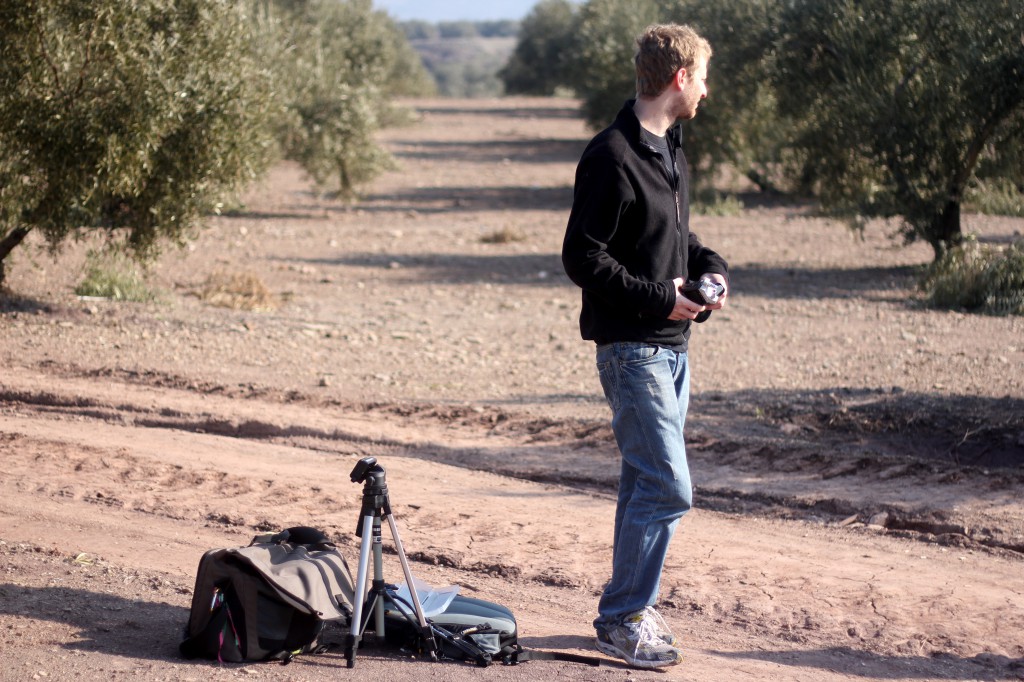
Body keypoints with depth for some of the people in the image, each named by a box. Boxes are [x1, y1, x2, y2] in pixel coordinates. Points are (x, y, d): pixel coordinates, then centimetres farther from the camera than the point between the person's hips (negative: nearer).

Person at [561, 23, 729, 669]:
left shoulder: (669, 150, 15)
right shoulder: (612, 156, -15)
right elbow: (582, 257, -17)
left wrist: (711, 267, 5)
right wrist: (657, 297, -19)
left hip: (671, 346, 10)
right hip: (633, 348, -9)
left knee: (647, 481, 14)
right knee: (668, 487, -11)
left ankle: (631, 608, 24)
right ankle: (622, 620, -1)